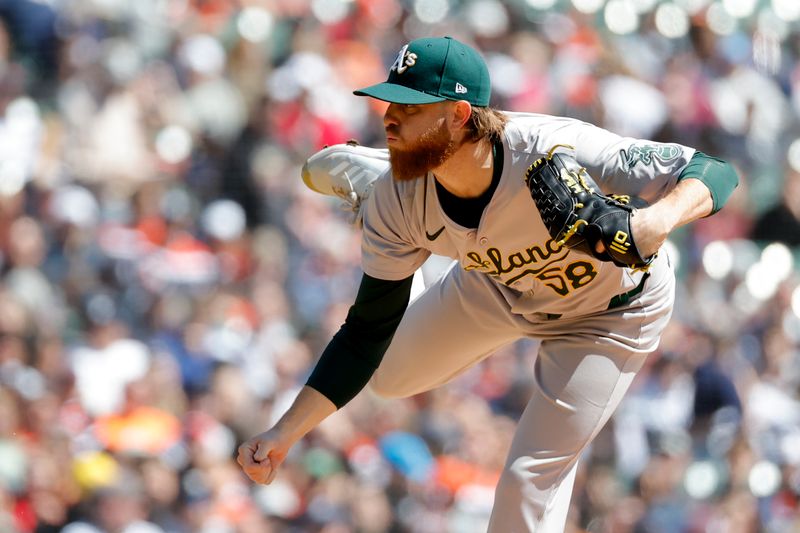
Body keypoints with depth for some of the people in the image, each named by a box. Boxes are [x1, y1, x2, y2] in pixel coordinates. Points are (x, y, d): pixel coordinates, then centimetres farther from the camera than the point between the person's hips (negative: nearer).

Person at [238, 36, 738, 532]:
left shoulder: (555, 152, -44)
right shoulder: (396, 202, -28)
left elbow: (712, 172, -44)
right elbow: (368, 336, -17)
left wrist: (661, 217, -67)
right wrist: (285, 434, -26)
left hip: (611, 310, -4)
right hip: (497, 285, 4)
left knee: (532, 479, -7)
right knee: (390, 374, 21)